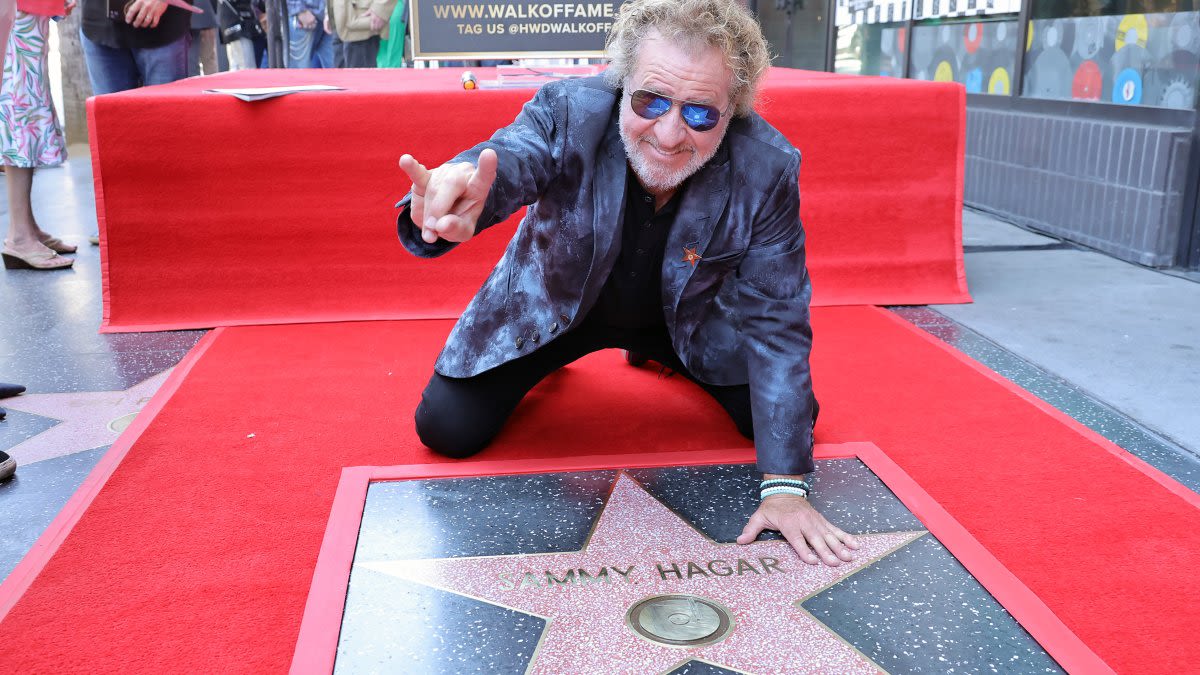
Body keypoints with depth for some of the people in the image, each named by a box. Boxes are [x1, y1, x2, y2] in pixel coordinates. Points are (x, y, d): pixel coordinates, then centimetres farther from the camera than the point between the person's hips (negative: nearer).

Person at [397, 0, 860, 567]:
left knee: (780, 421, -1)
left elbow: (775, 320, -23)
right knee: (446, 429, -10)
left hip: (689, 316, 2)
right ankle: (548, 362, 24)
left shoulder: (767, 169, -29)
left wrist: (785, 487, -27)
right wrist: (451, 209, -79)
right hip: (556, 304, -1)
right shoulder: (568, 113, -31)